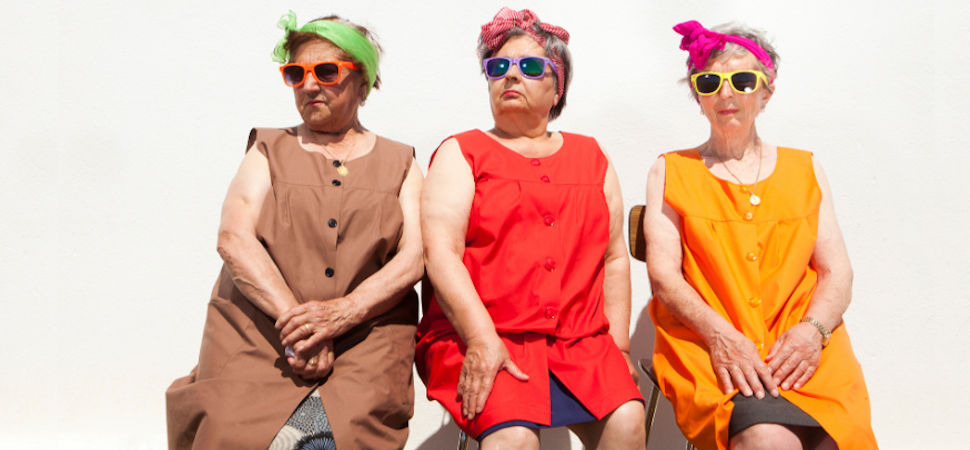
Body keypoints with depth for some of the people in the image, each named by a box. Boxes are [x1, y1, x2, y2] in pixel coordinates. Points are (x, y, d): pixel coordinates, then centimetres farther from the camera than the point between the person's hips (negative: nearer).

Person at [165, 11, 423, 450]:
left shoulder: (399, 163, 14)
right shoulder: (269, 151, 15)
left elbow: (415, 257, 1)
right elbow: (234, 238, -2)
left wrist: (343, 312, -15)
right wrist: (293, 319, -15)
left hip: (364, 341, -1)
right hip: (259, 334, 2)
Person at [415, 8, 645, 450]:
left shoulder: (590, 156, 21)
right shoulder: (461, 153, 9)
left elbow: (615, 257, 17)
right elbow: (441, 253, -5)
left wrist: (618, 346, 7)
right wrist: (482, 341, -16)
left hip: (580, 341, 4)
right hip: (477, 336, -3)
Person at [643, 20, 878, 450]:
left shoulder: (805, 169, 19)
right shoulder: (670, 171, 13)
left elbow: (837, 272, 12)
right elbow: (663, 274, 1)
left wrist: (812, 329, -9)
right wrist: (721, 334, -16)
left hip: (803, 350, 3)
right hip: (706, 347, -2)